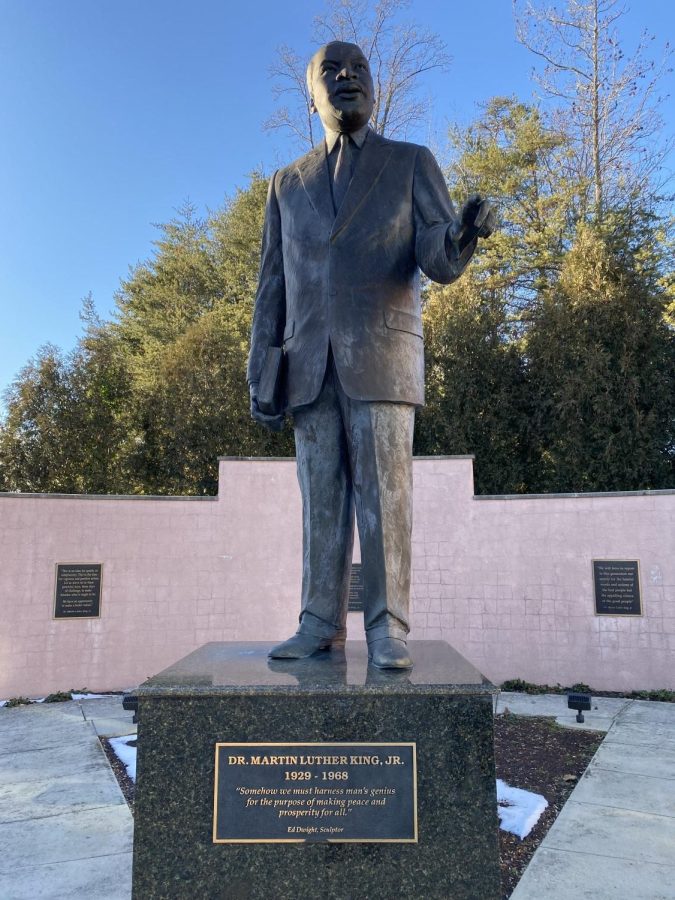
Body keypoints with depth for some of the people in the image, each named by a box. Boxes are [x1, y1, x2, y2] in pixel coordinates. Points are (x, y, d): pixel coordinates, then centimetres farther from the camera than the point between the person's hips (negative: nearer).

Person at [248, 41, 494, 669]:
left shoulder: (413, 163, 12)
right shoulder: (287, 183, 19)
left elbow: (439, 261, 0)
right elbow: (272, 286, 14)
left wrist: (461, 238, -26)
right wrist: (259, 374, 6)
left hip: (382, 354, -2)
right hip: (309, 363, 3)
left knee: (383, 493, -6)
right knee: (320, 496, 1)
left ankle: (387, 629, -1)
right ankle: (320, 625, 6)